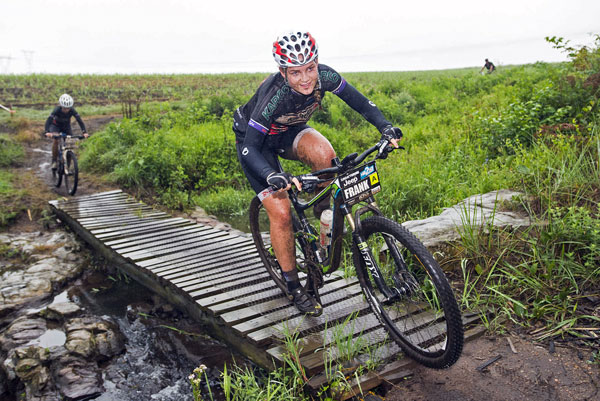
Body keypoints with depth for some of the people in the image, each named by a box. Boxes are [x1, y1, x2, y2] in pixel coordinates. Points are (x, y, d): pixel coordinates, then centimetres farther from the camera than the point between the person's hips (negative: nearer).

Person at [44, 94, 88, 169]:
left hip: (66, 126, 2)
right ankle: (54, 160, -16)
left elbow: (79, 120, -33)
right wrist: (47, 132, -57)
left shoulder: (72, 110, -28)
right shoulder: (57, 110, -33)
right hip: (55, 125, -2)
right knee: (56, 139, -30)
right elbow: (49, 120, -41)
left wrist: (84, 132, -47)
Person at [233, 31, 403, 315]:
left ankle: (323, 211, -3)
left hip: (290, 131, 4)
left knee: (324, 154, -31)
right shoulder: (273, 95, -37)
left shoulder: (324, 77, -25)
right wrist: (271, 175, -52)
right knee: (280, 212, -13)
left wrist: (385, 127, -25)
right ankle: (293, 286, 5)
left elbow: (358, 101, -10)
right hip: (255, 140, -4)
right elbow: (250, 148, -35)